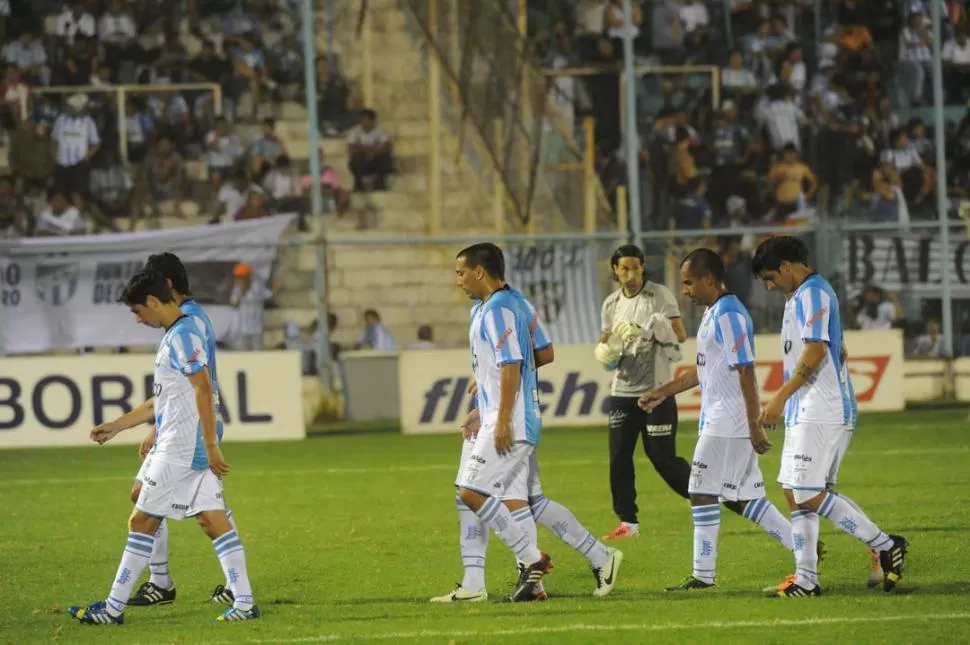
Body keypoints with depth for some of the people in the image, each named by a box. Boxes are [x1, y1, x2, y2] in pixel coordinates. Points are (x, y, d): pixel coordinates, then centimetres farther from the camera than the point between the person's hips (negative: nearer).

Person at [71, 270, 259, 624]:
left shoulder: (182, 336, -14)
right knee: (213, 519, 4)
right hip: (195, 452, 10)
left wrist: (211, 446, -23)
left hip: (179, 451, -10)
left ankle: (113, 608, 3)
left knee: (142, 521, -2)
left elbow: (204, 389, -20)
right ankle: (244, 602, -2)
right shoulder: (177, 335, 18)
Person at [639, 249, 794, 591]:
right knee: (746, 497, 10)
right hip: (717, 419, 10)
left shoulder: (728, 316, -16)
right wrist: (663, 392, 26)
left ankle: (703, 574, 0)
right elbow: (704, 369, 25)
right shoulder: (713, 314, 16)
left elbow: (745, 372, -20)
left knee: (702, 492, -5)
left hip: (727, 424, -10)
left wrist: (754, 426, -21)